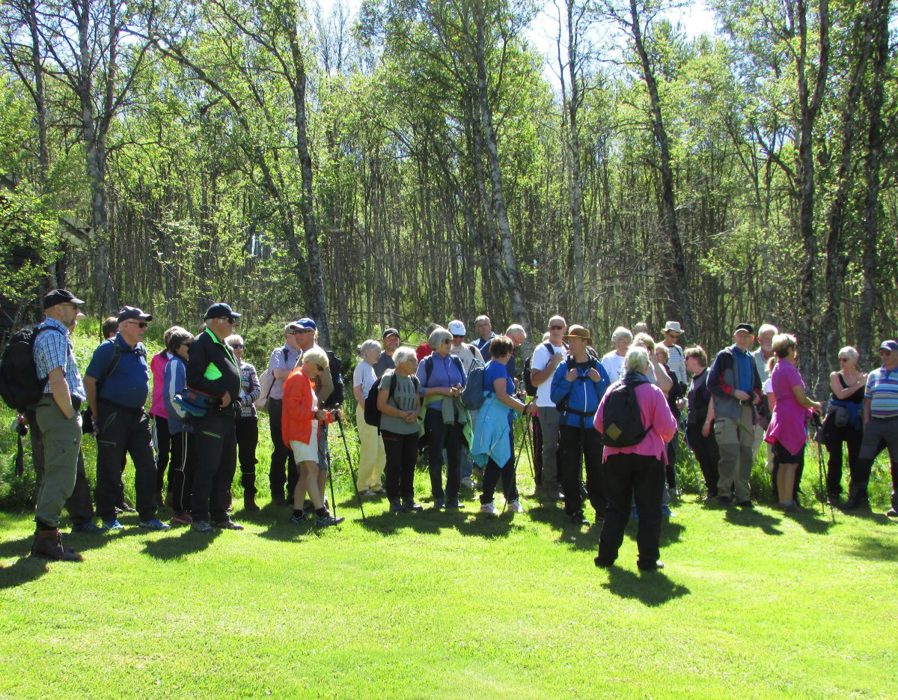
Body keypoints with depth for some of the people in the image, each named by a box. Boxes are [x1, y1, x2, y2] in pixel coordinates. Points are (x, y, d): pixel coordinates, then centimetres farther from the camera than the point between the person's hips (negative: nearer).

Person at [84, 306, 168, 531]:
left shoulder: (141, 350, 12)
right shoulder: (109, 349, -10)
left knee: (147, 466, 5)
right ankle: (108, 517, 10)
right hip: (113, 417, -7)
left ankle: (147, 516, 12)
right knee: (110, 468, 0)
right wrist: (97, 416, -10)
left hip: (137, 415, 7)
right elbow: (89, 380, -10)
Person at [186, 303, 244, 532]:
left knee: (226, 466, 12)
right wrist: (221, 394, -18)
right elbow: (194, 379, -18)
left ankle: (220, 515, 20)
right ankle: (199, 517, -4)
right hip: (210, 415, -10)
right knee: (206, 466, -9)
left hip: (227, 414, 10)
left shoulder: (224, 347, 21)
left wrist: (232, 397, 14)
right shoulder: (202, 344, -9)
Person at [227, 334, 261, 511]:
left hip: (248, 418, 2)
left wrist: (243, 401, -15)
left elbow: (257, 389, 1)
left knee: (248, 458, 0)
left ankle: (249, 497, 4)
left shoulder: (249, 369, 12)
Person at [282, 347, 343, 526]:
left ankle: (297, 514, 11)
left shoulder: (307, 381, 24)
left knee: (305, 473, 8)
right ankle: (321, 515, -22)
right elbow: (292, 407, -19)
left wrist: (328, 416, 13)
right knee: (312, 470, -16)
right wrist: (314, 414, -24)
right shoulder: (296, 378, -8)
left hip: (310, 433, 10)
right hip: (299, 433, -10)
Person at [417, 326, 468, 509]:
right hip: (435, 415, -4)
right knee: (435, 457, 0)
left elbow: (465, 383, 18)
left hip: (456, 414, 4)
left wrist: (460, 390, -5)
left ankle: (452, 496, 14)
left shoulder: (456, 361, 10)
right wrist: (441, 390, -15)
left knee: (455, 456, 5)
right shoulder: (426, 363, -1)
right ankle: (438, 497, 10)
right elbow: (419, 389, -4)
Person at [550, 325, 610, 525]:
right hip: (570, 423, 0)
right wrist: (567, 381, -13)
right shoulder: (564, 367, 3)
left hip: (593, 423, 0)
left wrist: (599, 381, -10)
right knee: (571, 469, 2)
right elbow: (555, 397, 0)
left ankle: (601, 508, 12)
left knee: (596, 466, 4)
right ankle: (574, 510, 9)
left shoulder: (597, 366, 5)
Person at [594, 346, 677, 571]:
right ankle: (648, 560, 6)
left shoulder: (613, 390, -1)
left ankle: (606, 556, 14)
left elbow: (599, 423, 2)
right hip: (648, 458, -3)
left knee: (616, 508, 13)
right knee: (649, 510, 6)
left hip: (615, 457, 3)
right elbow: (667, 428, -11)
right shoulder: (653, 392, -10)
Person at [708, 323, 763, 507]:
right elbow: (712, 383, -4)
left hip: (746, 412, 6)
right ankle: (723, 492, -2)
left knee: (745, 455, 5)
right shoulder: (724, 356, 1)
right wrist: (733, 392, -15)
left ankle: (743, 495, 13)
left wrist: (756, 396, 5)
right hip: (727, 411, -6)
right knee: (731, 452, -15)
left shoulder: (750, 360, 19)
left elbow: (757, 385, 28)